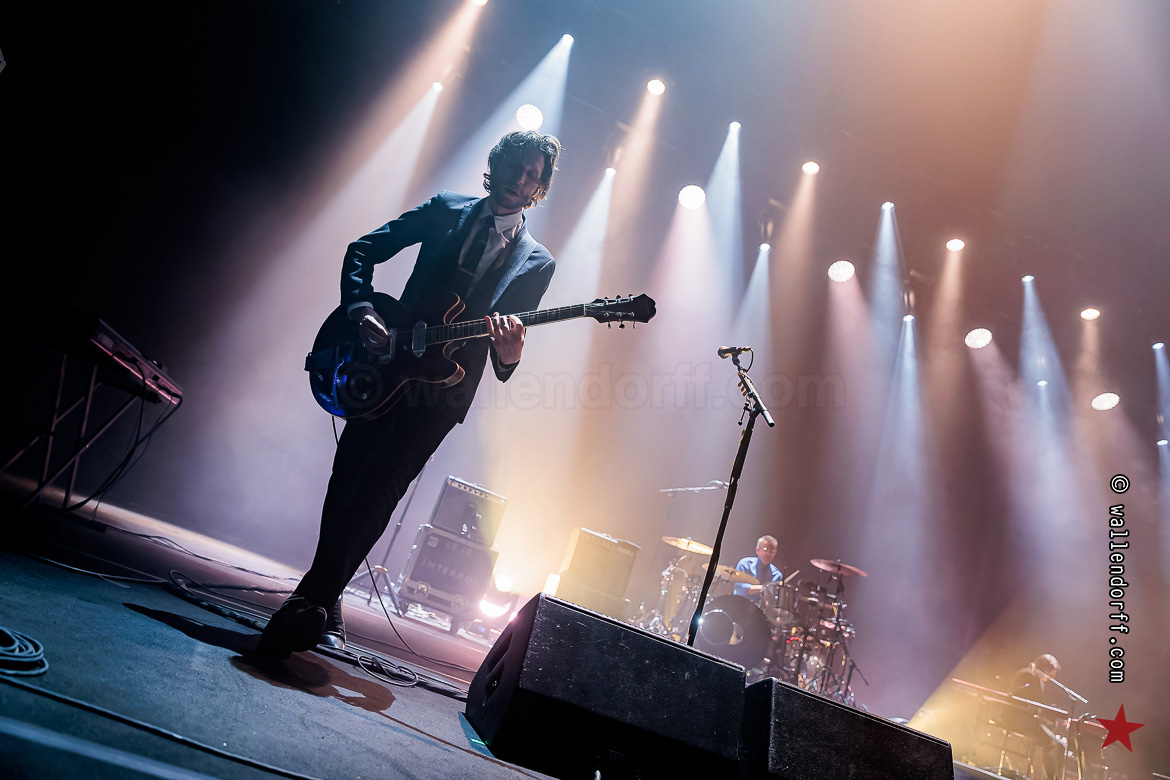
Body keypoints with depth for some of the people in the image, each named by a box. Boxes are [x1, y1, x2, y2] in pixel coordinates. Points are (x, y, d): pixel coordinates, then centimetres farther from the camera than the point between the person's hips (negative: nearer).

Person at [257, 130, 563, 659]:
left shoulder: (536, 264, 5)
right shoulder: (446, 210, 9)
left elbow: (509, 338, 0)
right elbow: (362, 250, 11)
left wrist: (508, 355, -25)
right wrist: (362, 312, -5)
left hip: (446, 386, -2)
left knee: (378, 492, -10)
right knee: (347, 481, 2)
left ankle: (311, 604, -3)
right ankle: (325, 604, 18)